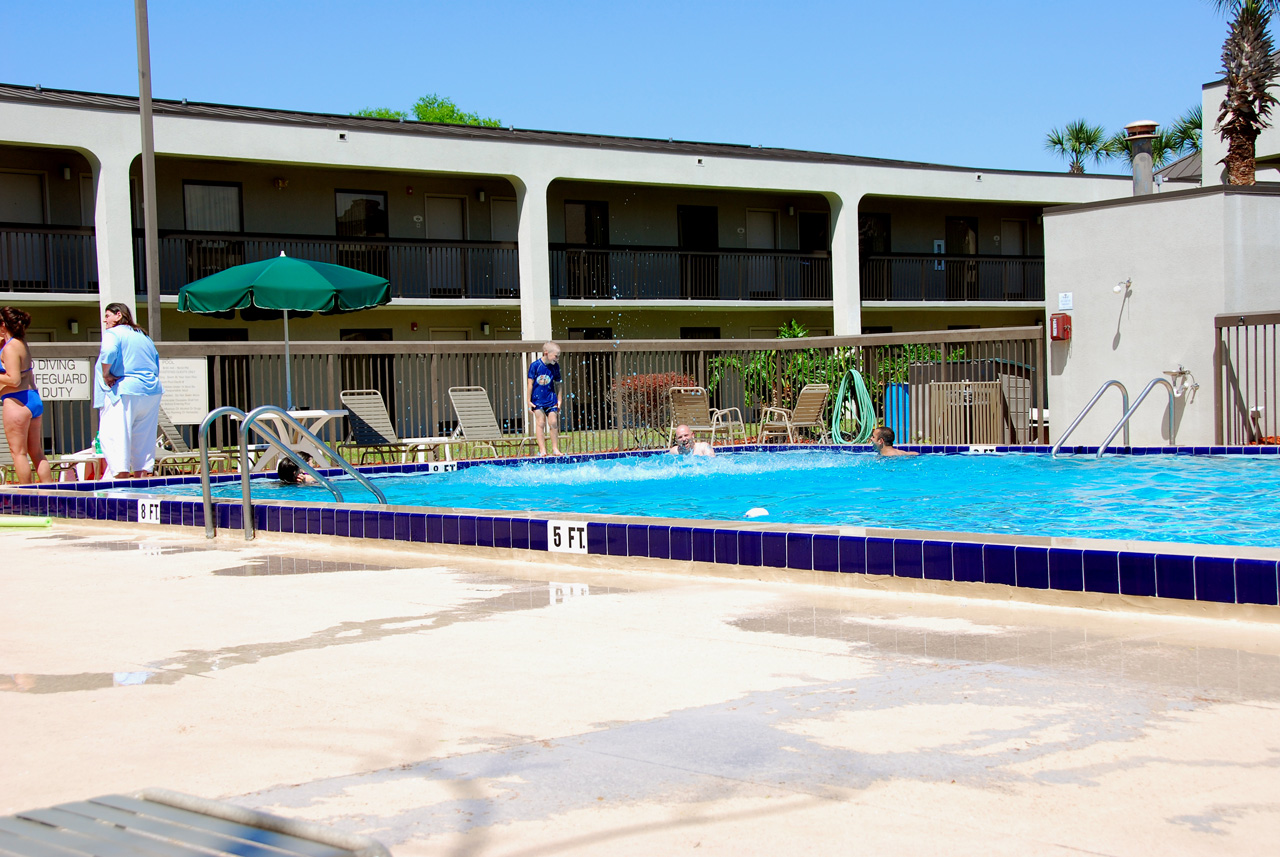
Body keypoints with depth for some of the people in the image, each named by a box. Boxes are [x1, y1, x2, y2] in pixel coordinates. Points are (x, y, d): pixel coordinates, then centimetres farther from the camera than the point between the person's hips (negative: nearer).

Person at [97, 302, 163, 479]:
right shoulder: (143, 336, 21)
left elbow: (108, 352, -23)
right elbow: (156, 361, 22)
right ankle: (143, 472, 6)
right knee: (143, 437, 9)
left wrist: (105, 374, -11)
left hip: (124, 391, -7)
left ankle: (121, 473, -15)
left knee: (114, 435, -6)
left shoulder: (113, 333, -3)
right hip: (152, 391, 7)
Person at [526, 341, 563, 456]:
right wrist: (529, 401, -7)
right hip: (537, 399, -3)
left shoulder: (555, 366, 1)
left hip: (551, 399, 3)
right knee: (540, 422, -4)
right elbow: (530, 383, -6)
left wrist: (559, 400, 9)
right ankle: (542, 449, -2)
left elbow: (557, 384, 10)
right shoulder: (535, 365, -10)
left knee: (553, 423, 1)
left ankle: (555, 449, 11)